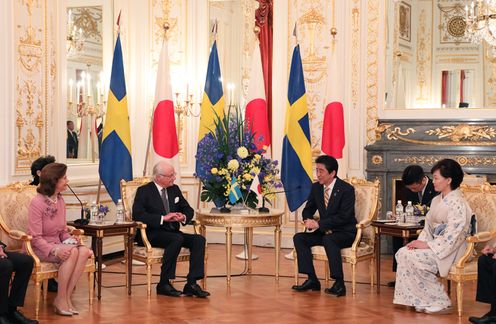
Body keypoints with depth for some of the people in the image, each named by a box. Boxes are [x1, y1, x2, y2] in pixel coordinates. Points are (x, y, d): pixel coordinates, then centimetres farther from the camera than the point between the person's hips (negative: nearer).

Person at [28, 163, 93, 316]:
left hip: (57, 243, 7)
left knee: (84, 251, -22)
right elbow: (36, 237, -18)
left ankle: (66, 297, -17)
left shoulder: (60, 201, 6)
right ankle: (61, 300, -19)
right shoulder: (37, 203, -15)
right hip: (40, 248, -6)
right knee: (72, 252, -31)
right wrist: (55, 250, -30)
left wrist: (71, 240, -6)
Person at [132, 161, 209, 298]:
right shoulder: (144, 191, -5)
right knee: (177, 239, -35)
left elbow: (188, 209, 18)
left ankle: (191, 284, -23)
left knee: (199, 240, -18)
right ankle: (164, 284, -27)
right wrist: (163, 218, -24)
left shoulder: (174, 189, 14)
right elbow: (137, 215, -18)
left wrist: (183, 217, -7)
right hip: (152, 234, -6)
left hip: (172, 232, 7)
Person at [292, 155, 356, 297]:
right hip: (325, 232, 7)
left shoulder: (347, 189, -15)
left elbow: (344, 216, -22)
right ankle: (312, 280, -12)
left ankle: (339, 284, -31)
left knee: (329, 240, -37)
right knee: (298, 238, -13)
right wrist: (308, 220, -11)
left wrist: (319, 224, -25)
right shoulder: (316, 187, 5)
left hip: (345, 233, -7)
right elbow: (308, 209, 15)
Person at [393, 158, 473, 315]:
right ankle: (422, 301, -7)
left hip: (450, 251, -9)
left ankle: (440, 303, -12)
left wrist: (427, 245, -20)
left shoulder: (457, 203, -15)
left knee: (412, 258, -23)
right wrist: (420, 242, -3)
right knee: (402, 253, -10)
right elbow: (428, 228, 16)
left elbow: (451, 237, -21)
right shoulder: (436, 200, 14)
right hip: (435, 246, 9)